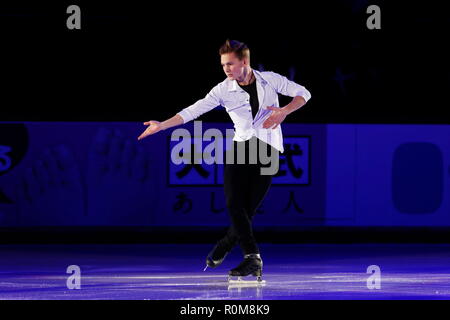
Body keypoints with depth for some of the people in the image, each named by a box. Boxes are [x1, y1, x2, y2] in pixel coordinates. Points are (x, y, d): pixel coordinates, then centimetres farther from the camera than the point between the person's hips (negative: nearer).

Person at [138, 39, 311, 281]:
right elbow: (193, 111, 0)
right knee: (234, 203, -15)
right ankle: (252, 258, -14)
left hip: (269, 148, -2)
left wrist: (284, 111, -9)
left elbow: (303, 93, 9)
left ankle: (223, 247, 13)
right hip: (241, 144, 2)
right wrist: (161, 125, -7)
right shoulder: (224, 90, 3)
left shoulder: (270, 80, 2)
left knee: (248, 208, -7)